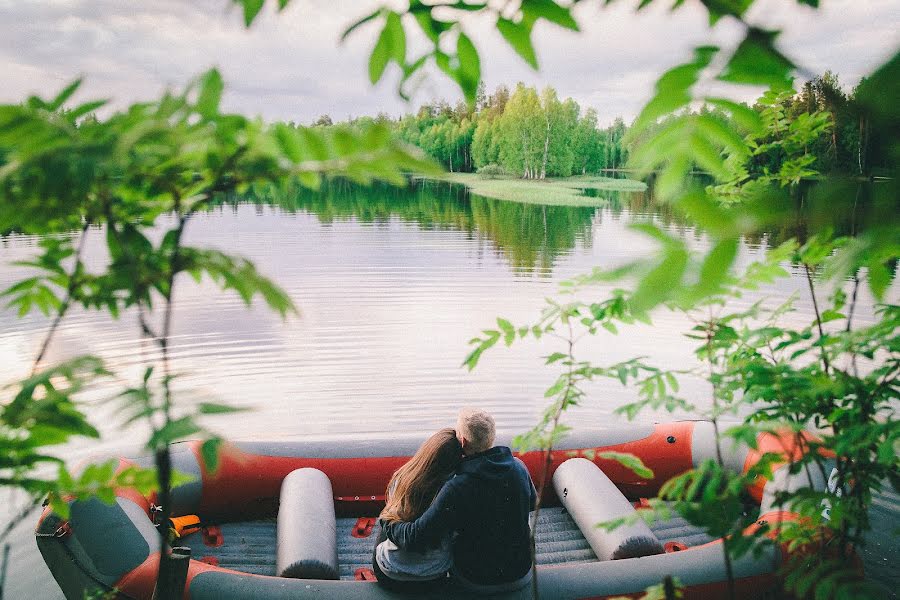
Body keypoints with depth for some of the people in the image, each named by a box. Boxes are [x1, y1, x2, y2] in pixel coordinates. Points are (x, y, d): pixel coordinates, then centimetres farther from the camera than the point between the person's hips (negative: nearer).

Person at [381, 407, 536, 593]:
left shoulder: (456, 489, -29)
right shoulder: (519, 467, -14)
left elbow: (416, 539, -27)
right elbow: (532, 502, 8)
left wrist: (389, 524, -7)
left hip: (478, 583, -3)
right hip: (522, 576, 4)